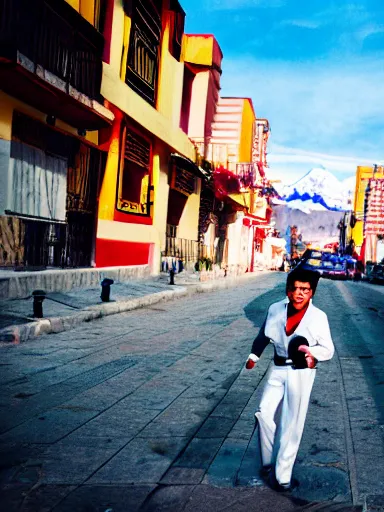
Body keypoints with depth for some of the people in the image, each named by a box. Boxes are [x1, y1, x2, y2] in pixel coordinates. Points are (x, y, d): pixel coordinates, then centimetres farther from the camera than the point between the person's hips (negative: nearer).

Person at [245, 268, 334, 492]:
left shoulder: (319, 317, -12)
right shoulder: (275, 309, -5)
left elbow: (329, 349, -5)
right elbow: (264, 334, 12)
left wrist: (313, 352, -25)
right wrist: (254, 355, 20)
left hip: (301, 372, -3)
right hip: (278, 369, 3)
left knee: (292, 424, 3)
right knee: (264, 413, 1)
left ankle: (282, 475, 14)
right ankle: (270, 462, 23)